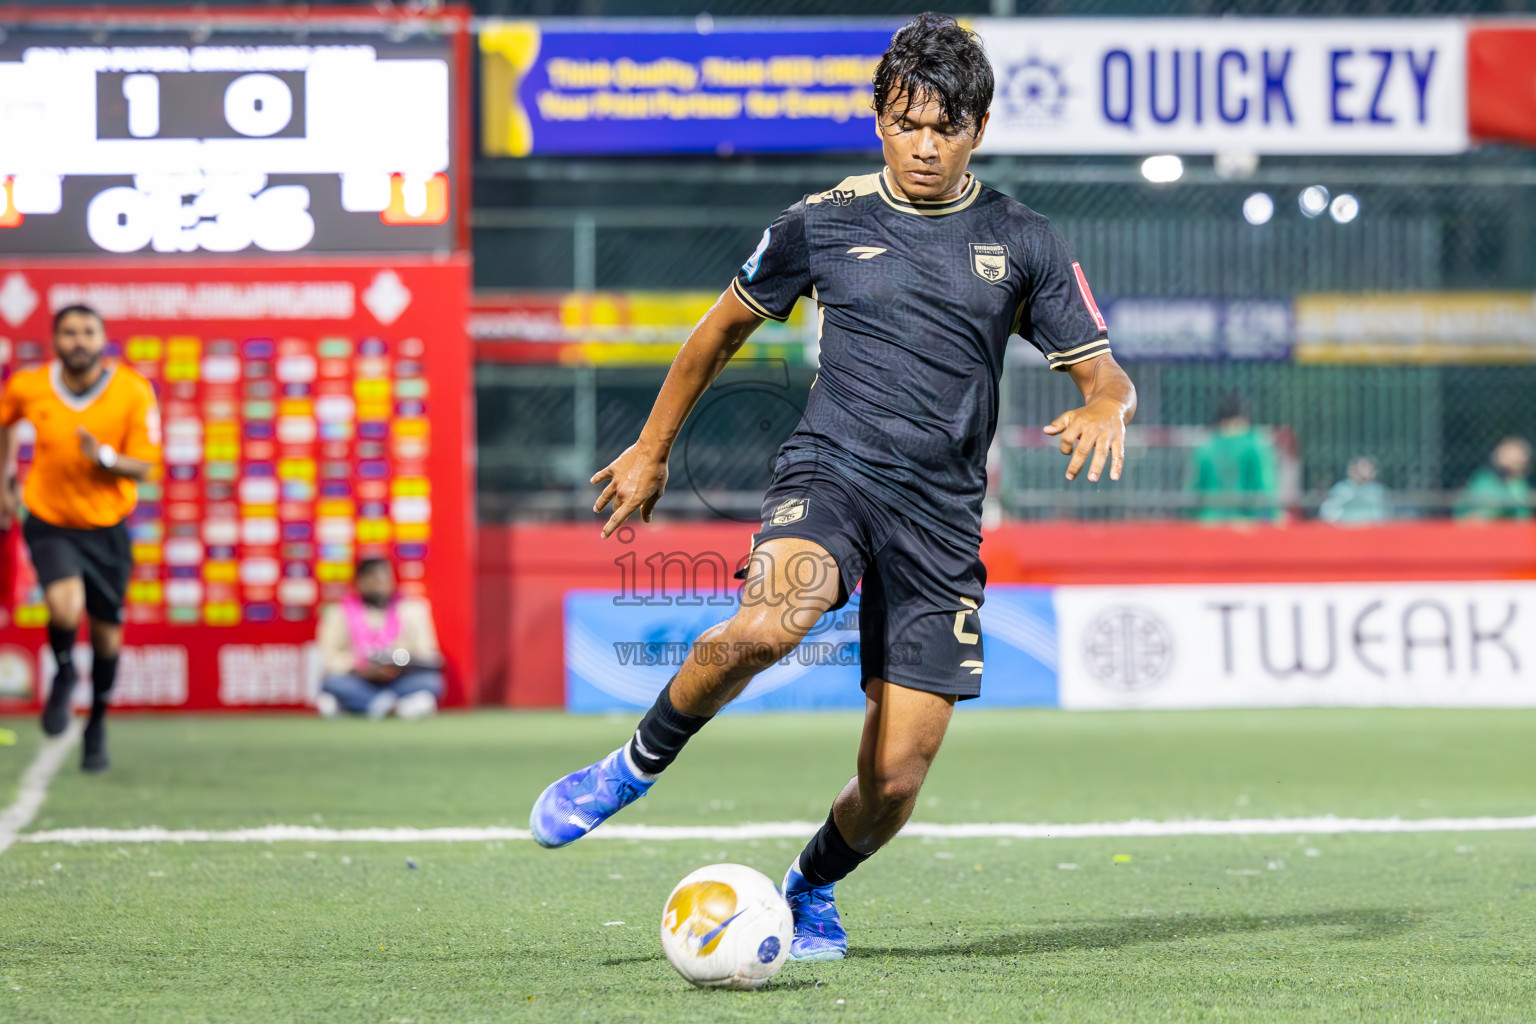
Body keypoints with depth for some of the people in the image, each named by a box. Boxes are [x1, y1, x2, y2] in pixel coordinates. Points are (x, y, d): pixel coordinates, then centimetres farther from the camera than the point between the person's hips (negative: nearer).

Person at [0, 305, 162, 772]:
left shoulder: (134, 392, -13)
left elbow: (144, 466, -11)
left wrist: (104, 456, -31)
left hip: (107, 527, 1)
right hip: (49, 522, -1)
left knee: (106, 630, 8)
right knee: (66, 608, -25)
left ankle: (97, 727, 33)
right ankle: (63, 673, 10)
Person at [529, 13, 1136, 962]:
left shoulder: (1022, 242, 8)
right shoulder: (825, 223, 6)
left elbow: (1106, 376, 10)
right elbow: (727, 325, 20)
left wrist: (1104, 411, -14)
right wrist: (653, 448, 23)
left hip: (942, 515, 1)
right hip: (832, 467, -1)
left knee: (893, 784, -4)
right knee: (772, 620, -37)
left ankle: (810, 891, 29)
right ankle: (635, 766, -12)